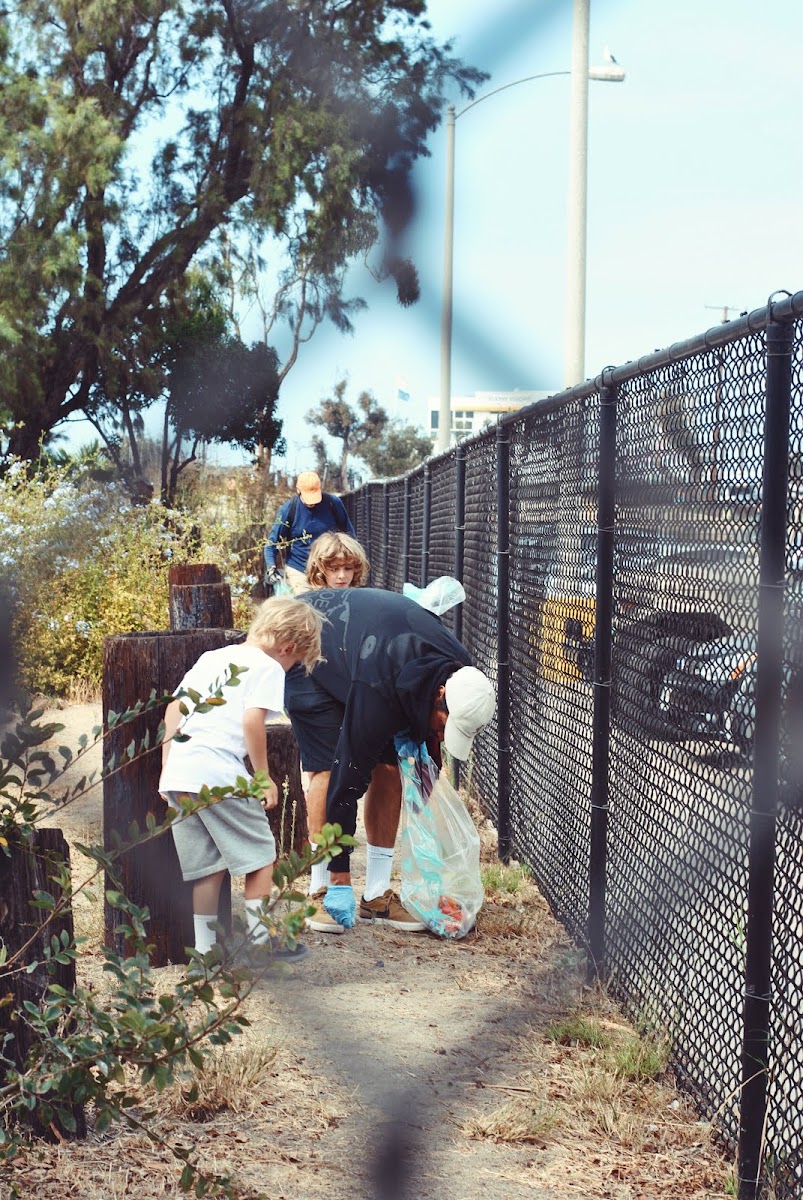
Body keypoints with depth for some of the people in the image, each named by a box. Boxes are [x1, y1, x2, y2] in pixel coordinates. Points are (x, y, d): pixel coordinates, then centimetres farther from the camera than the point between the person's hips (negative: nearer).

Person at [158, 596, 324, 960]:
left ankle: (205, 950, 19)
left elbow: (173, 709, 20)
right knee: (260, 857, 7)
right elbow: (252, 720, -13)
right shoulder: (268, 667, 1)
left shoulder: (211, 657, 23)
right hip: (219, 775, -7)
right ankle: (261, 941, 10)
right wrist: (264, 776, -5)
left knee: (208, 868, 15)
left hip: (178, 774, 7)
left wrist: (167, 766, 22)